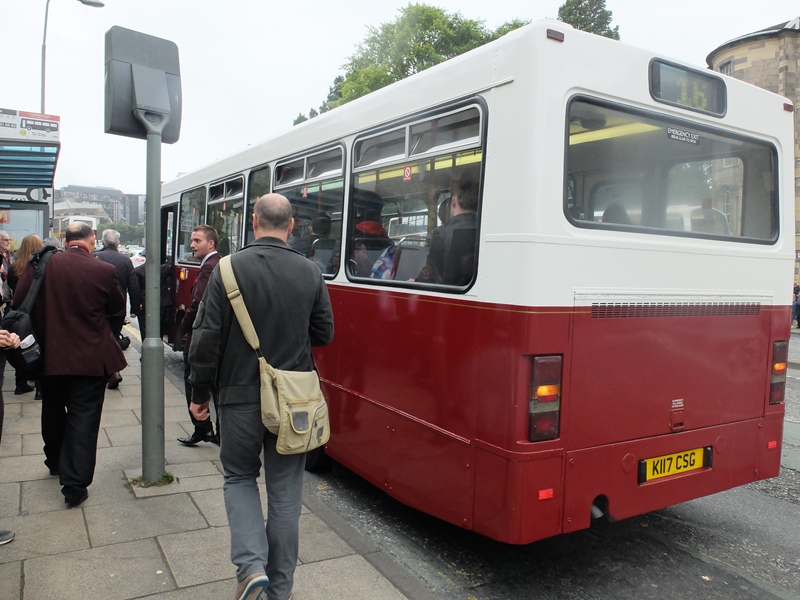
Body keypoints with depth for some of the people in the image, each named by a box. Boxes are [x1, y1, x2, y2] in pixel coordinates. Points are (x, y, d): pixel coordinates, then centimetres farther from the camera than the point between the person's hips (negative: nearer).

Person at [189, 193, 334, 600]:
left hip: (241, 396, -1)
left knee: (239, 477, 20)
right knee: (285, 491, 13)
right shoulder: (310, 272, -4)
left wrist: (201, 392, 3)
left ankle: (251, 566, 5)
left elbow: (207, 337, -10)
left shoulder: (230, 268, -10)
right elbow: (324, 334, 4)